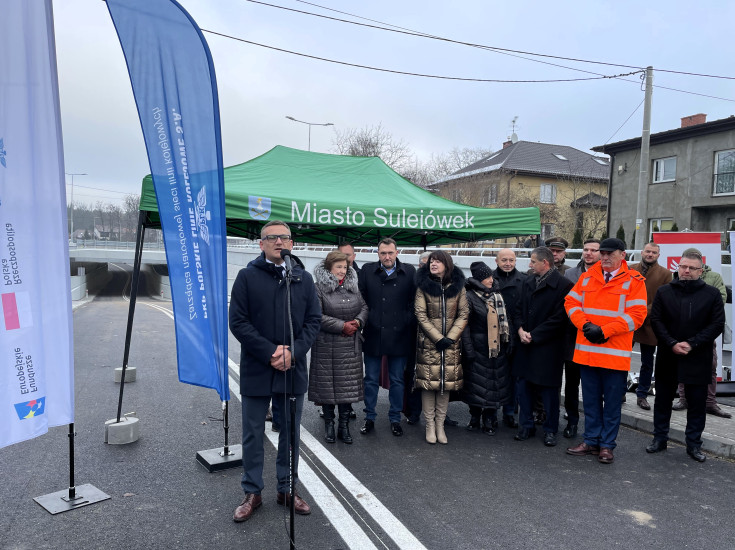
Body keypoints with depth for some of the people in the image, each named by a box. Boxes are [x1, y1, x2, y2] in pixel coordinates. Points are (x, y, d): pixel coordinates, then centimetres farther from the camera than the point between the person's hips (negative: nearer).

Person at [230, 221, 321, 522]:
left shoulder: (303, 278, 5)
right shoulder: (247, 276, -3)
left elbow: (314, 320, 3)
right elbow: (237, 321, -8)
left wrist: (293, 352, -12)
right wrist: (270, 353, -16)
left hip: (293, 370, 3)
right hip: (256, 370, -2)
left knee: (290, 432, 14)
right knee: (253, 435, 9)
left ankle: (287, 489, 31)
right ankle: (252, 493, 26)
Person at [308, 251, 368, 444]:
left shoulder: (353, 286, 9)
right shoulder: (318, 288, -8)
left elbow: (364, 307, 12)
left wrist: (358, 321, -8)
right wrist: (342, 326, -16)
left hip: (351, 345, 4)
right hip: (326, 346, -4)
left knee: (348, 384, 7)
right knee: (327, 384, 4)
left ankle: (344, 426, 18)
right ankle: (329, 424, 21)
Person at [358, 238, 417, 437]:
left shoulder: (409, 272, 1)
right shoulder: (367, 271, 3)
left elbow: (414, 301, 2)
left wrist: (408, 323, -4)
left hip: (399, 336, 0)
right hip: (373, 334, 1)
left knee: (397, 380, 11)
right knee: (371, 379, 11)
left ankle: (395, 419, 25)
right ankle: (369, 418, 25)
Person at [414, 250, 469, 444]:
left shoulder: (458, 286, 3)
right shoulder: (423, 285, -1)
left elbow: (463, 315, 2)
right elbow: (421, 315, -5)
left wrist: (450, 337, -8)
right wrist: (438, 338, -11)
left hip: (451, 343, 2)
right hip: (428, 343, -1)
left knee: (446, 383, 5)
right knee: (428, 383, 0)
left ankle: (440, 425, 16)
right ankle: (430, 425, 12)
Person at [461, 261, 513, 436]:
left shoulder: (497, 296, 10)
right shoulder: (470, 297, -6)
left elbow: (506, 320, 14)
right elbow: (465, 324, -8)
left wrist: (508, 342, 9)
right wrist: (468, 349, -12)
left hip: (497, 348, 4)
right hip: (478, 348, -4)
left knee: (495, 382, 6)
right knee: (476, 382, 3)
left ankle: (489, 419, 19)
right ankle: (475, 418, 20)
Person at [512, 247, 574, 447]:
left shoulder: (563, 285, -11)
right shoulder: (528, 282, 10)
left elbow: (559, 318, -14)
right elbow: (519, 309, 13)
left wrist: (533, 335, -13)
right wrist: (520, 330, -5)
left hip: (548, 348, -6)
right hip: (526, 346, 6)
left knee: (549, 390, 5)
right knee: (523, 387, 10)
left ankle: (550, 430, 21)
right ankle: (526, 426, 25)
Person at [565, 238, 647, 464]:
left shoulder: (634, 281, -3)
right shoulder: (587, 277, 8)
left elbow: (637, 314, -11)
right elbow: (571, 302, 7)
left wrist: (604, 330, -16)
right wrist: (585, 325, -10)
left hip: (616, 352, -3)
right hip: (586, 350, 4)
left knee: (612, 403, 8)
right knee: (591, 400, 14)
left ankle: (607, 445, 21)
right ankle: (591, 441, 27)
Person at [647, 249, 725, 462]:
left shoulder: (712, 294, 1)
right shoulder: (664, 292, 4)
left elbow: (717, 324, -5)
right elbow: (656, 320, 0)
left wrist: (692, 344, -14)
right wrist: (672, 343, -13)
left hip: (698, 360, -1)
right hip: (667, 357, 1)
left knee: (697, 403, 7)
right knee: (663, 400, 11)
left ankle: (694, 443, 22)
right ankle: (659, 438, 25)